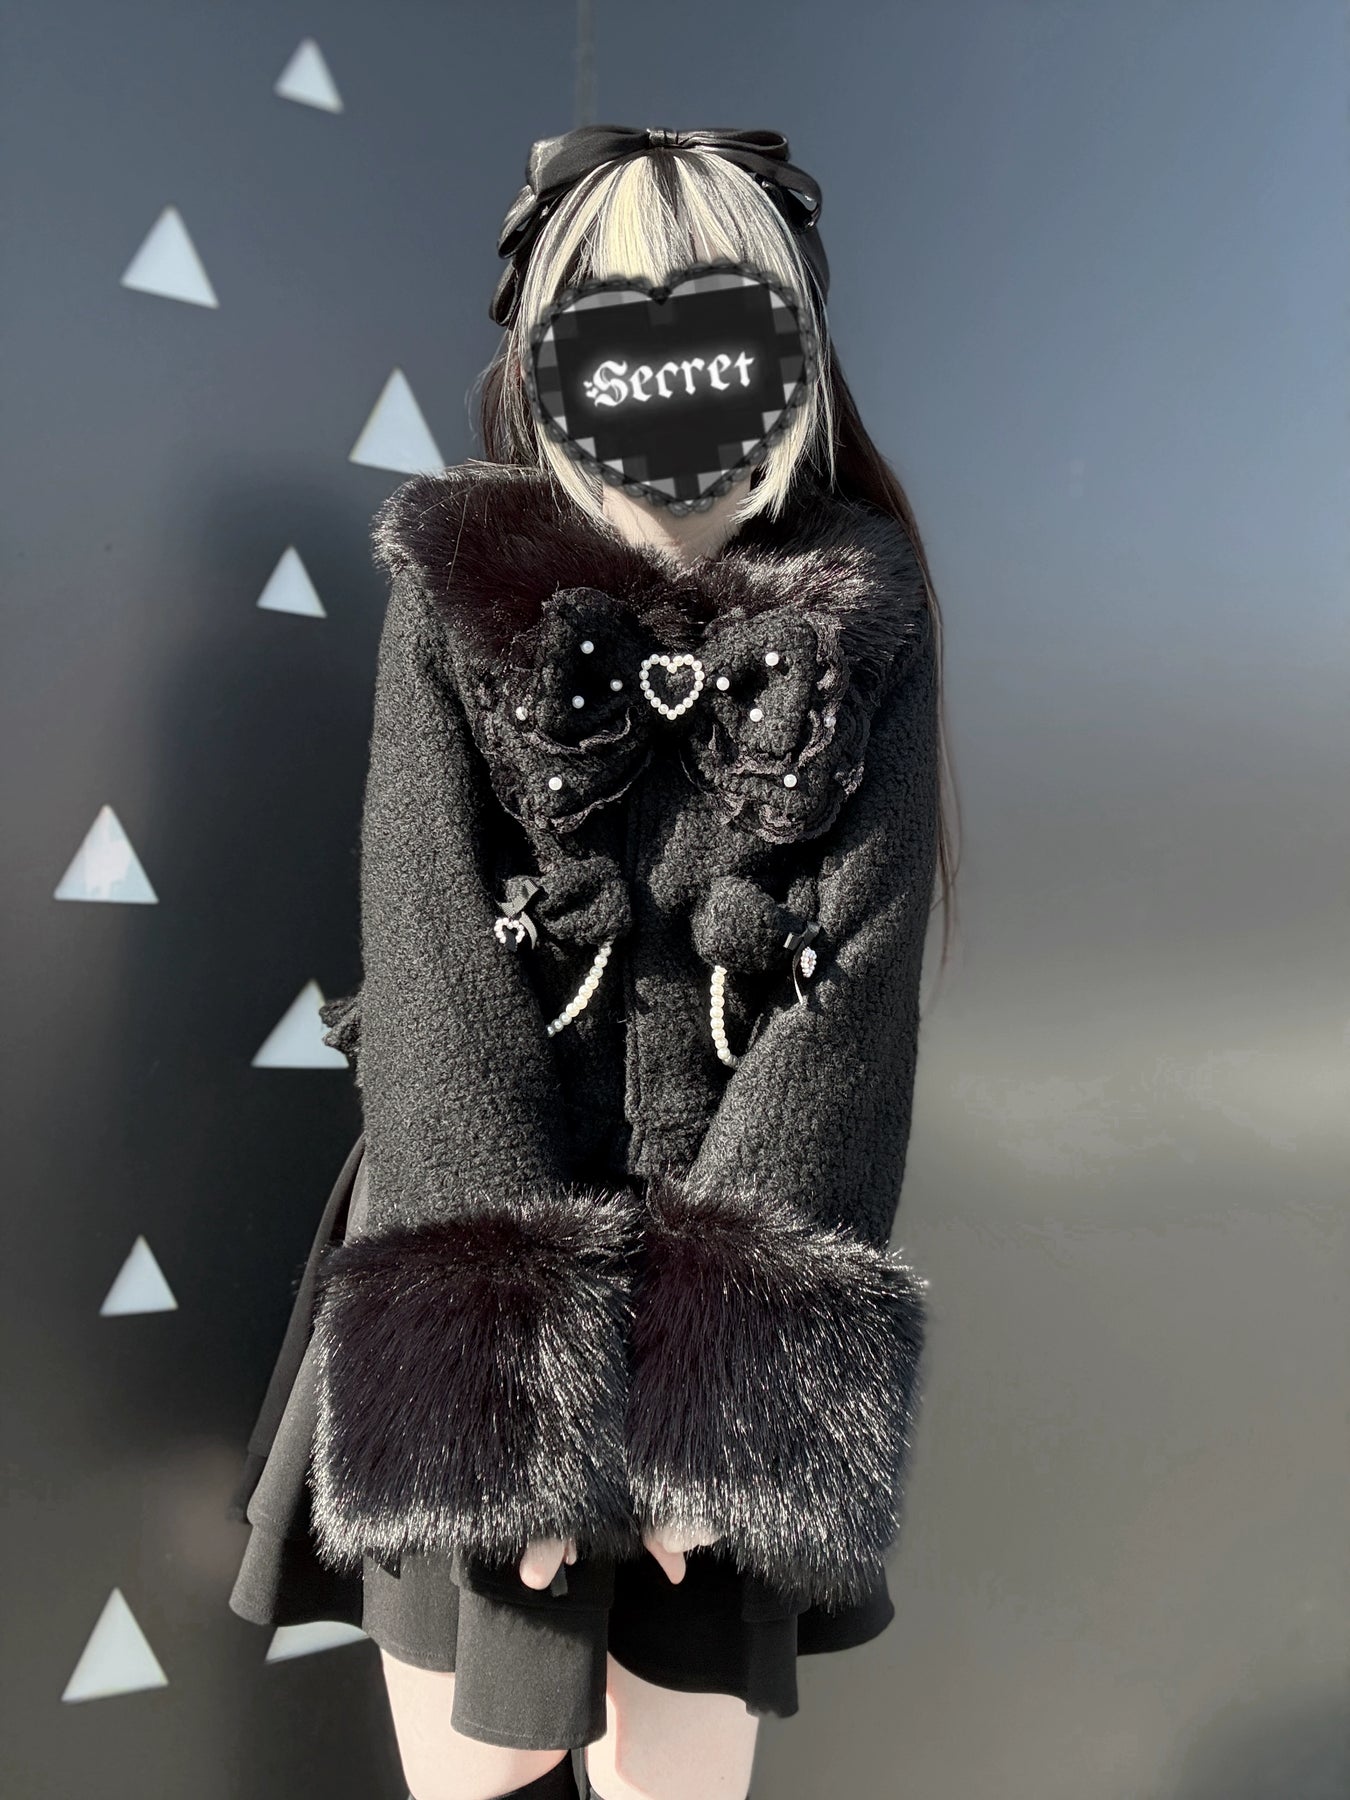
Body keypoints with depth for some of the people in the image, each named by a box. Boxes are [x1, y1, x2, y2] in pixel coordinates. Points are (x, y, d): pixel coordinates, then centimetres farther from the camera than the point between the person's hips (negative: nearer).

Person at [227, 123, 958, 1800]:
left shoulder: (858, 621, -2)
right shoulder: (461, 589, -4)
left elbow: (855, 994, -10)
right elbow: (438, 967, -11)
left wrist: (709, 1334, -15)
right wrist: (523, 1340, -16)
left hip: (732, 1256, 1)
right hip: (480, 1239, 0)